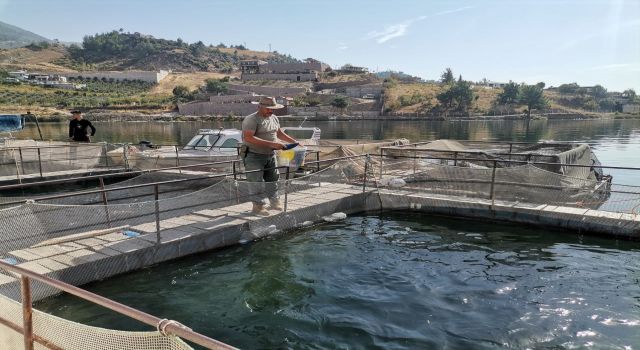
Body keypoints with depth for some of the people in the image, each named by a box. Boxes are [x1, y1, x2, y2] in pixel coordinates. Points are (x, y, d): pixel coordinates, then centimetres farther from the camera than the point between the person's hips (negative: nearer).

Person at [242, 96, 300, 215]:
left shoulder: (274, 118, 10)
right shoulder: (251, 120, -17)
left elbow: (279, 133, 26)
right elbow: (248, 138, -29)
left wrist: (293, 141, 13)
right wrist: (271, 144, -32)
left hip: (270, 155, 8)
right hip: (254, 156, -8)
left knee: (273, 179, 15)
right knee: (257, 181, -5)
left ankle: (274, 202, 29)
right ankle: (258, 206, 6)